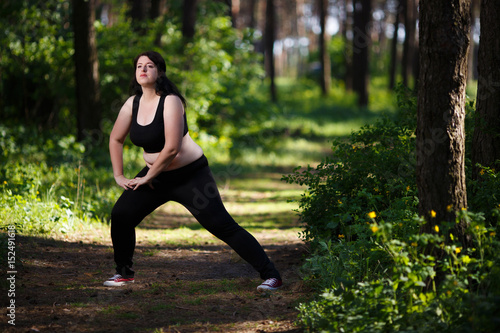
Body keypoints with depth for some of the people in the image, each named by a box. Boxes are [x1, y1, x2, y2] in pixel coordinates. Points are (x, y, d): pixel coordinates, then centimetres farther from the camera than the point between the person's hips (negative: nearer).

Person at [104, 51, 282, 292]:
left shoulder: (170, 101, -20)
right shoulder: (133, 103, 0)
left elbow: (171, 147, -26)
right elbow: (115, 139, 14)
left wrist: (147, 177, -16)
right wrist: (118, 176, 8)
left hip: (190, 175, -6)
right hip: (156, 175, 6)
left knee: (223, 227, -12)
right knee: (121, 215, -5)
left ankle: (271, 276, -9)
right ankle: (124, 273, 16)